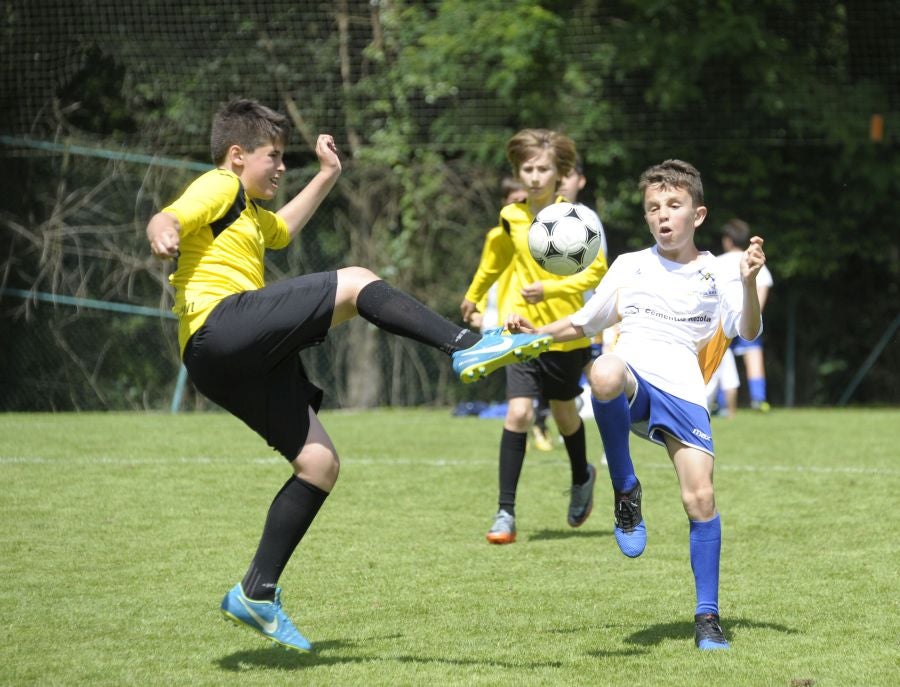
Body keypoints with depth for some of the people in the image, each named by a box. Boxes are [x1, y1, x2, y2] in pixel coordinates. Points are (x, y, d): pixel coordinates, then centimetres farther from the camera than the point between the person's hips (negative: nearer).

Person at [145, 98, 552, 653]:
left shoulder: (248, 211, 33)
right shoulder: (218, 188, 3)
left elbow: (282, 229, 54)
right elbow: (167, 219, -16)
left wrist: (327, 176, 50)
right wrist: (162, 234, -39)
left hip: (244, 365, 10)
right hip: (220, 325, -10)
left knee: (320, 463, 5)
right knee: (355, 283, -16)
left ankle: (258, 593, 5)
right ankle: (467, 348, -21)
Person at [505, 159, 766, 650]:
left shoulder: (715, 275, 13)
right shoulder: (629, 267, 20)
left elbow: (749, 333, 0)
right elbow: (583, 323, 26)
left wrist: (748, 282, -16)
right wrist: (537, 333, 9)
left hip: (682, 389, 0)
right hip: (632, 374, 0)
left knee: (700, 498, -12)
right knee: (603, 375, -40)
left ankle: (707, 615, 4)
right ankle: (625, 490, -20)